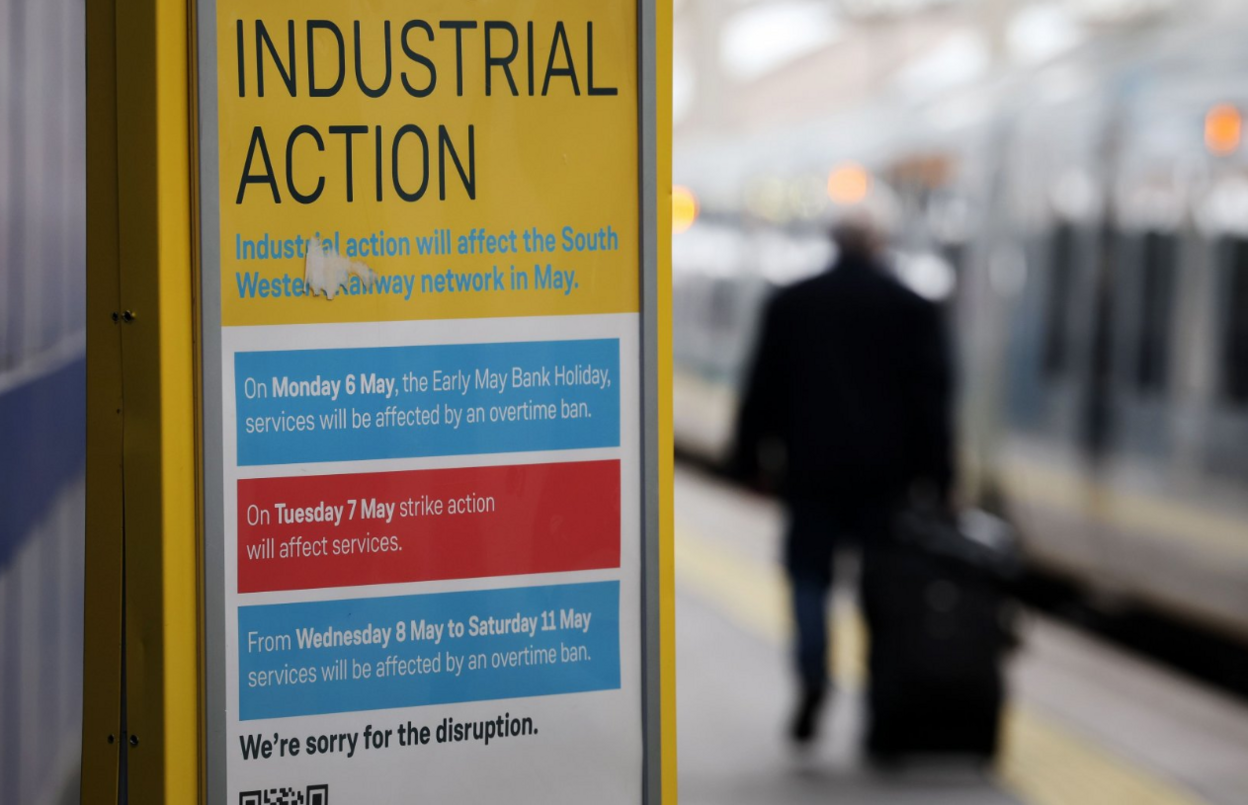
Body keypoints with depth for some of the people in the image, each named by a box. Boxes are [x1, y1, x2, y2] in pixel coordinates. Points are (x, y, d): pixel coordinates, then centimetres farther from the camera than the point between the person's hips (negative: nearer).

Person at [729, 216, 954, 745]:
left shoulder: (790, 304, 6)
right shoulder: (913, 308, 5)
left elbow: (764, 388, 7)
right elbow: (931, 397, 2)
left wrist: (750, 457, 12)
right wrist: (935, 473, 2)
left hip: (812, 468, 0)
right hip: (885, 472, 0)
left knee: (809, 572, 7)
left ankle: (813, 678, -14)